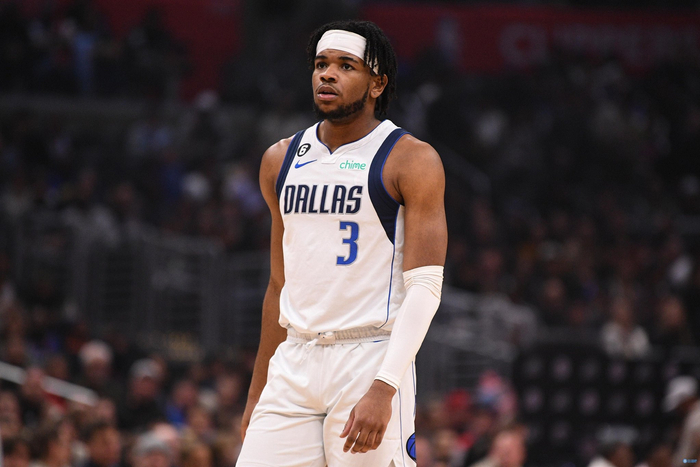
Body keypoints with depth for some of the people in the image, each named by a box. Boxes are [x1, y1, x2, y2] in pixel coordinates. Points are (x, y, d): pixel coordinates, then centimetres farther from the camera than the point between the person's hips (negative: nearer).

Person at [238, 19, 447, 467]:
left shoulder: (412, 161, -5)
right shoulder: (281, 161, 13)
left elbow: (424, 288, -11)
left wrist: (383, 389, -21)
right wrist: (257, 393, 19)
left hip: (370, 361, -5)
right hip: (294, 363, 5)